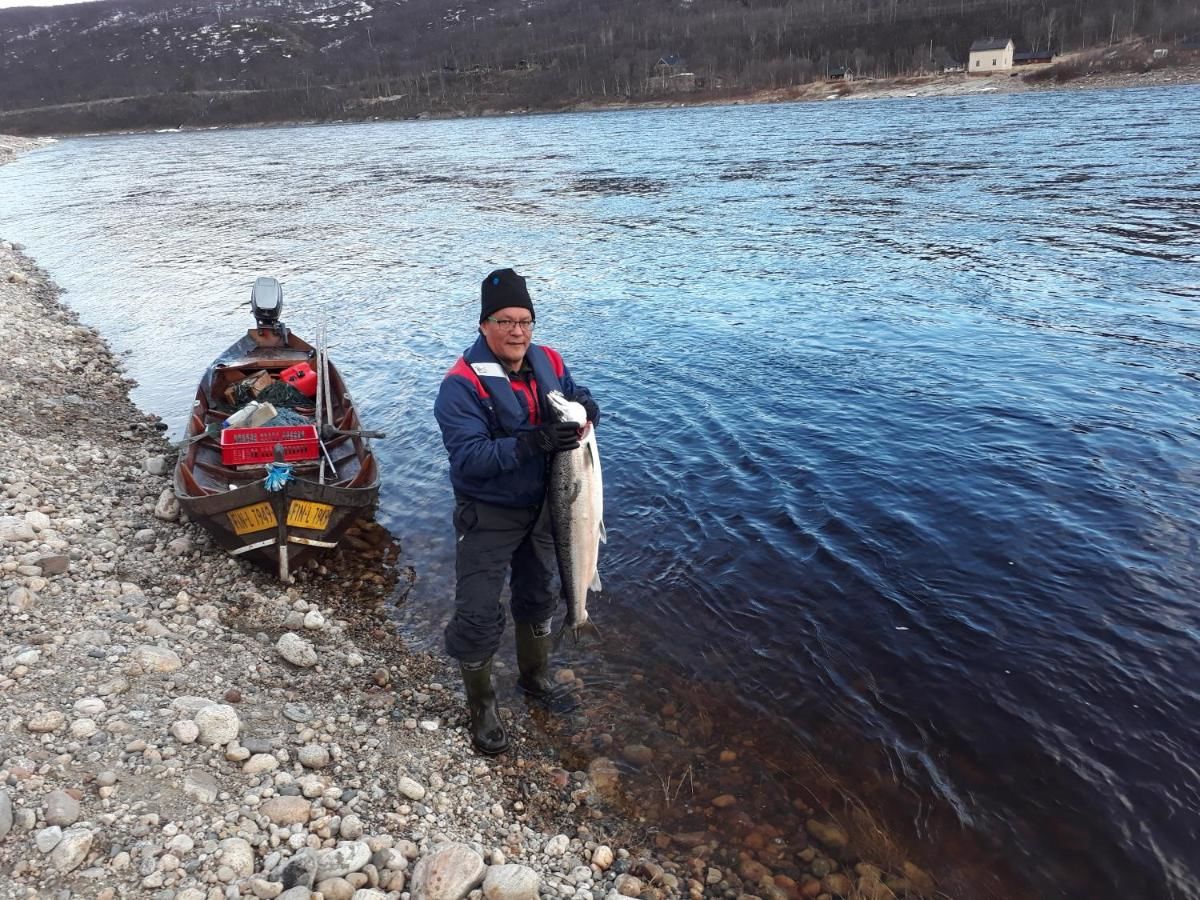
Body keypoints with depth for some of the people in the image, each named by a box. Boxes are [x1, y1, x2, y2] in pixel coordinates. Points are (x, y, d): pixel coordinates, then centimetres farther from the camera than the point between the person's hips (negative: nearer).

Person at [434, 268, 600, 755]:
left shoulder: (549, 363, -6)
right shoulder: (461, 384, -23)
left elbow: (579, 403, 5)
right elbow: (468, 459, -30)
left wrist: (583, 407, -20)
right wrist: (533, 442, -41)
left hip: (541, 507, 6)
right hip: (487, 517, -6)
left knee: (538, 595, 24)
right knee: (478, 618, 3)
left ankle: (534, 676, 50)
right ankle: (481, 707, 29)